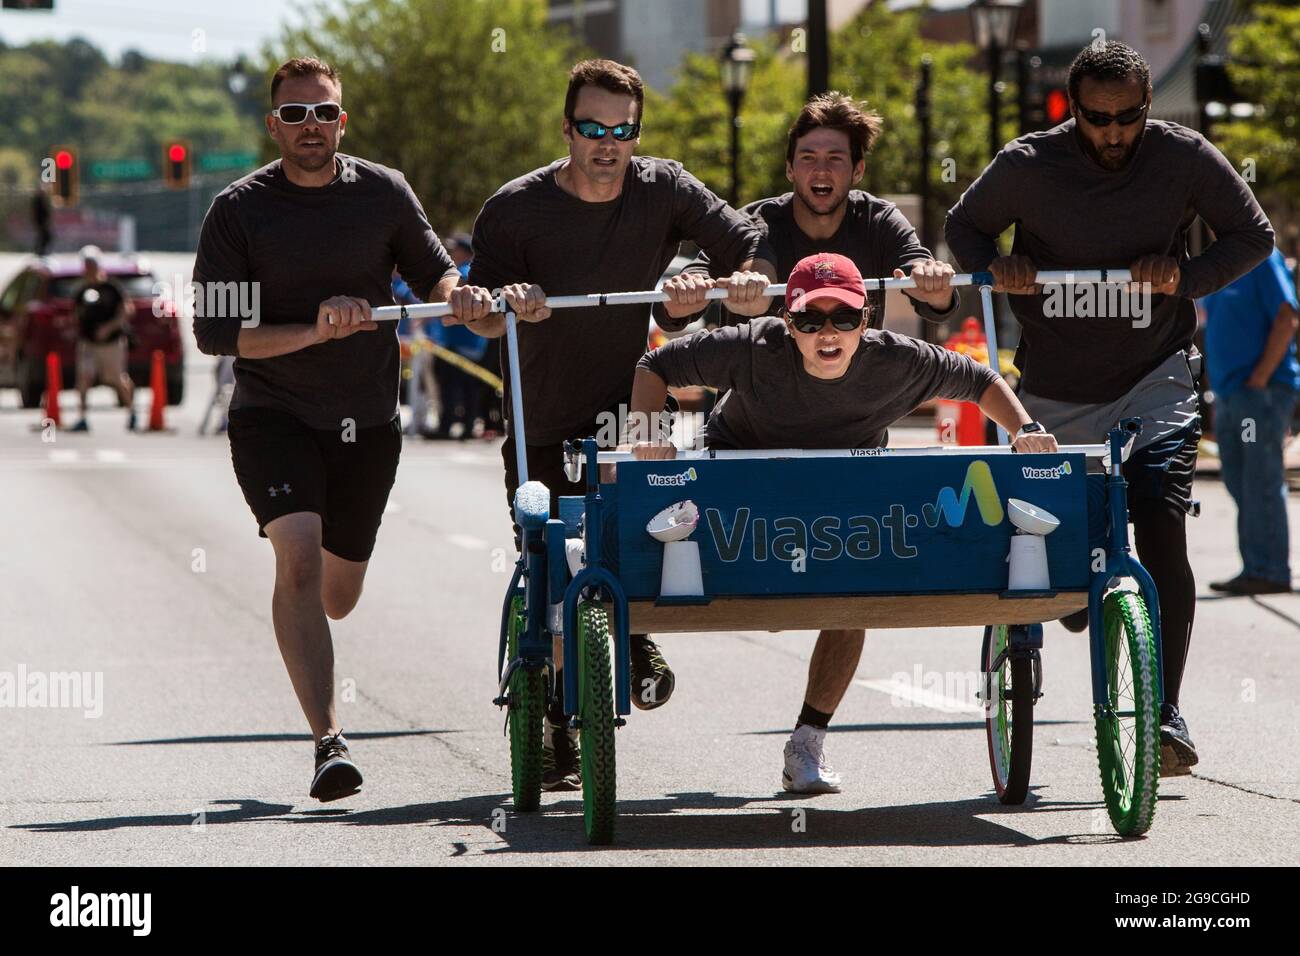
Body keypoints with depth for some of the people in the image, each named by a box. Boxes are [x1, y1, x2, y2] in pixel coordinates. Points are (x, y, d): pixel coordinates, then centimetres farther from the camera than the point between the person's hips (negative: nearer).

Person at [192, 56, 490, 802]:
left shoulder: (383, 193, 0)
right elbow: (215, 332, -11)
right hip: (273, 415, -3)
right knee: (299, 554, -25)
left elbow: (434, 271, 12)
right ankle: (329, 739, -28)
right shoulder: (240, 210, -7)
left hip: (368, 421, 3)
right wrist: (313, 332, -23)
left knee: (337, 597, 13)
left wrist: (457, 291, -12)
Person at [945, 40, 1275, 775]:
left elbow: (1254, 236, -1)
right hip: (1058, 389, 2)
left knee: (1161, 522, -21)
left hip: (1156, 373, -2)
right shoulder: (1026, 166, -11)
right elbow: (964, 226, 6)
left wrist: (1188, 277, -19)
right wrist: (996, 266, -16)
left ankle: (1166, 710, -22)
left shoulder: (1185, 158, -11)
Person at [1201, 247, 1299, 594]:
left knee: (1260, 483, -8)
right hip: (1229, 394, 9)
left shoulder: (1263, 259, -10)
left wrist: (1260, 377, -19)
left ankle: (1271, 572, -5)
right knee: (1238, 482, 9)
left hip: (1261, 392, -9)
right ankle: (1254, 569, 14)